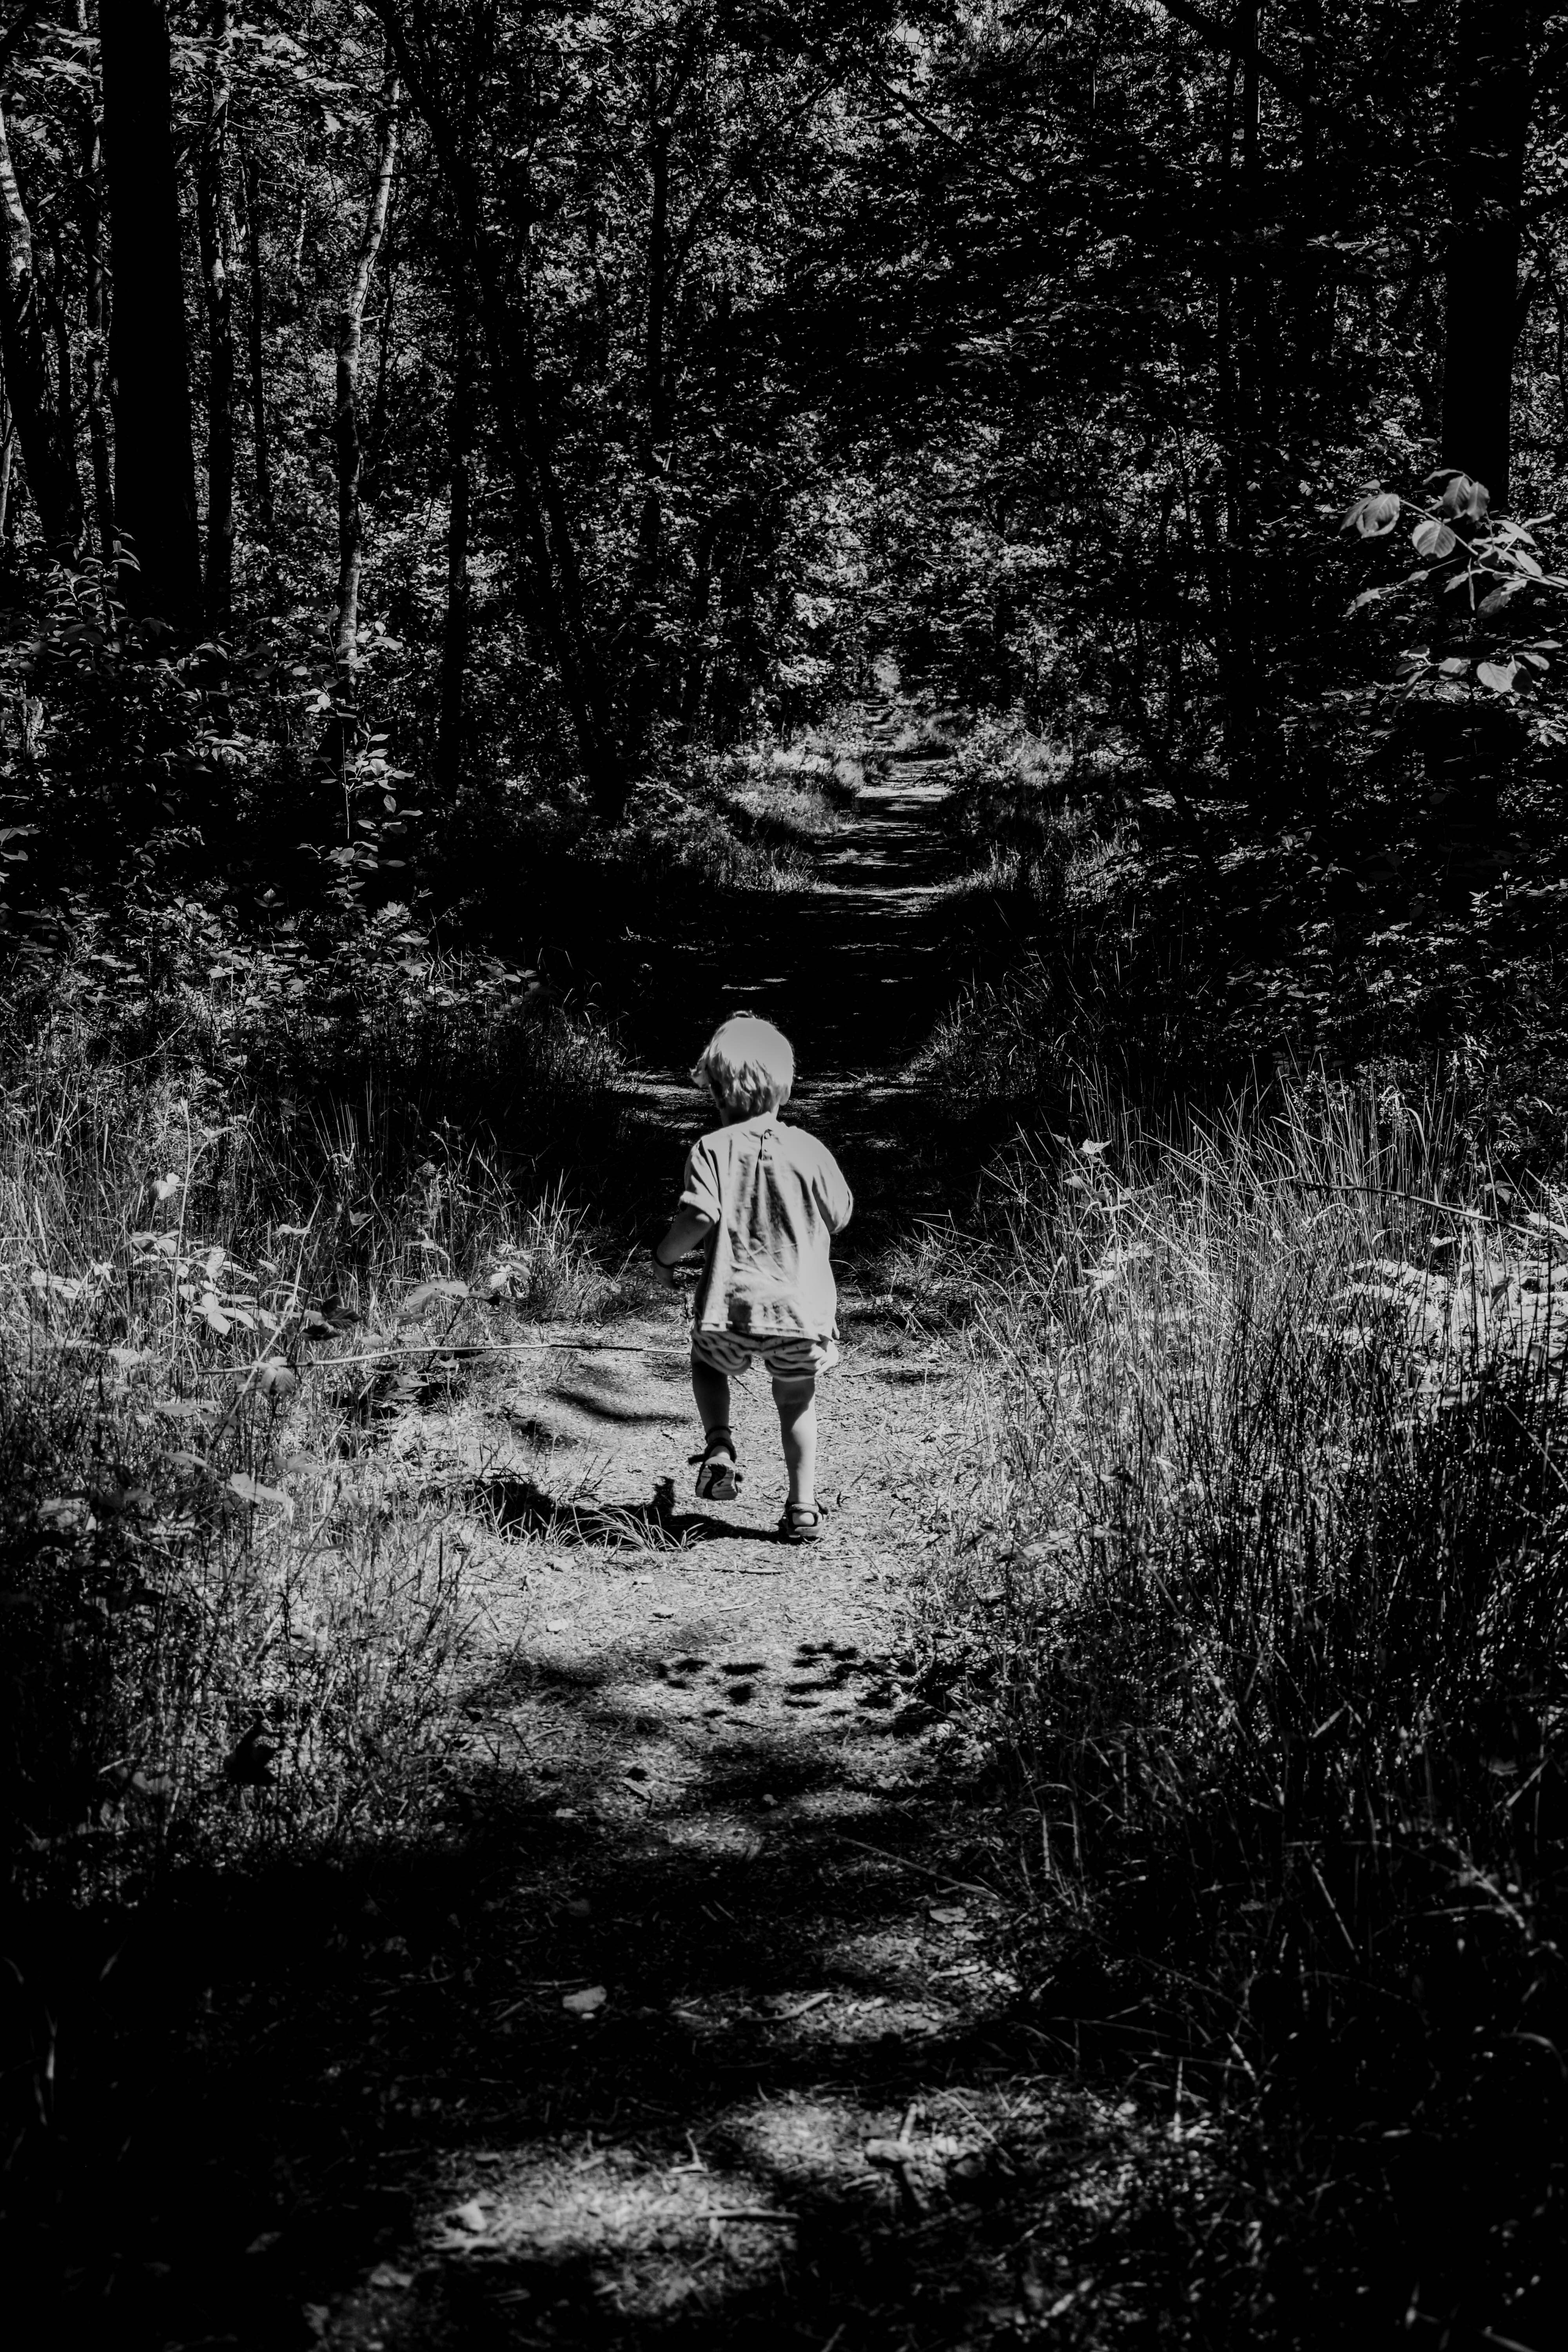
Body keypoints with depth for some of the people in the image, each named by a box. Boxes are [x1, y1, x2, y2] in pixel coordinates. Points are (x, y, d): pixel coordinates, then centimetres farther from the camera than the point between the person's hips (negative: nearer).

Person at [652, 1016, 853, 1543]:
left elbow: (697, 1217, -19)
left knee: (707, 1363, 29)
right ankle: (803, 1509, 17)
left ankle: (719, 1448, 7)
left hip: (731, 1307, -1)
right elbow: (839, 1217, 10)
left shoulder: (711, 1150, -7)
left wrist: (665, 1257, -1)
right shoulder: (809, 1150, 0)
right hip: (802, 1307, 1)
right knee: (796, 1401, 20)